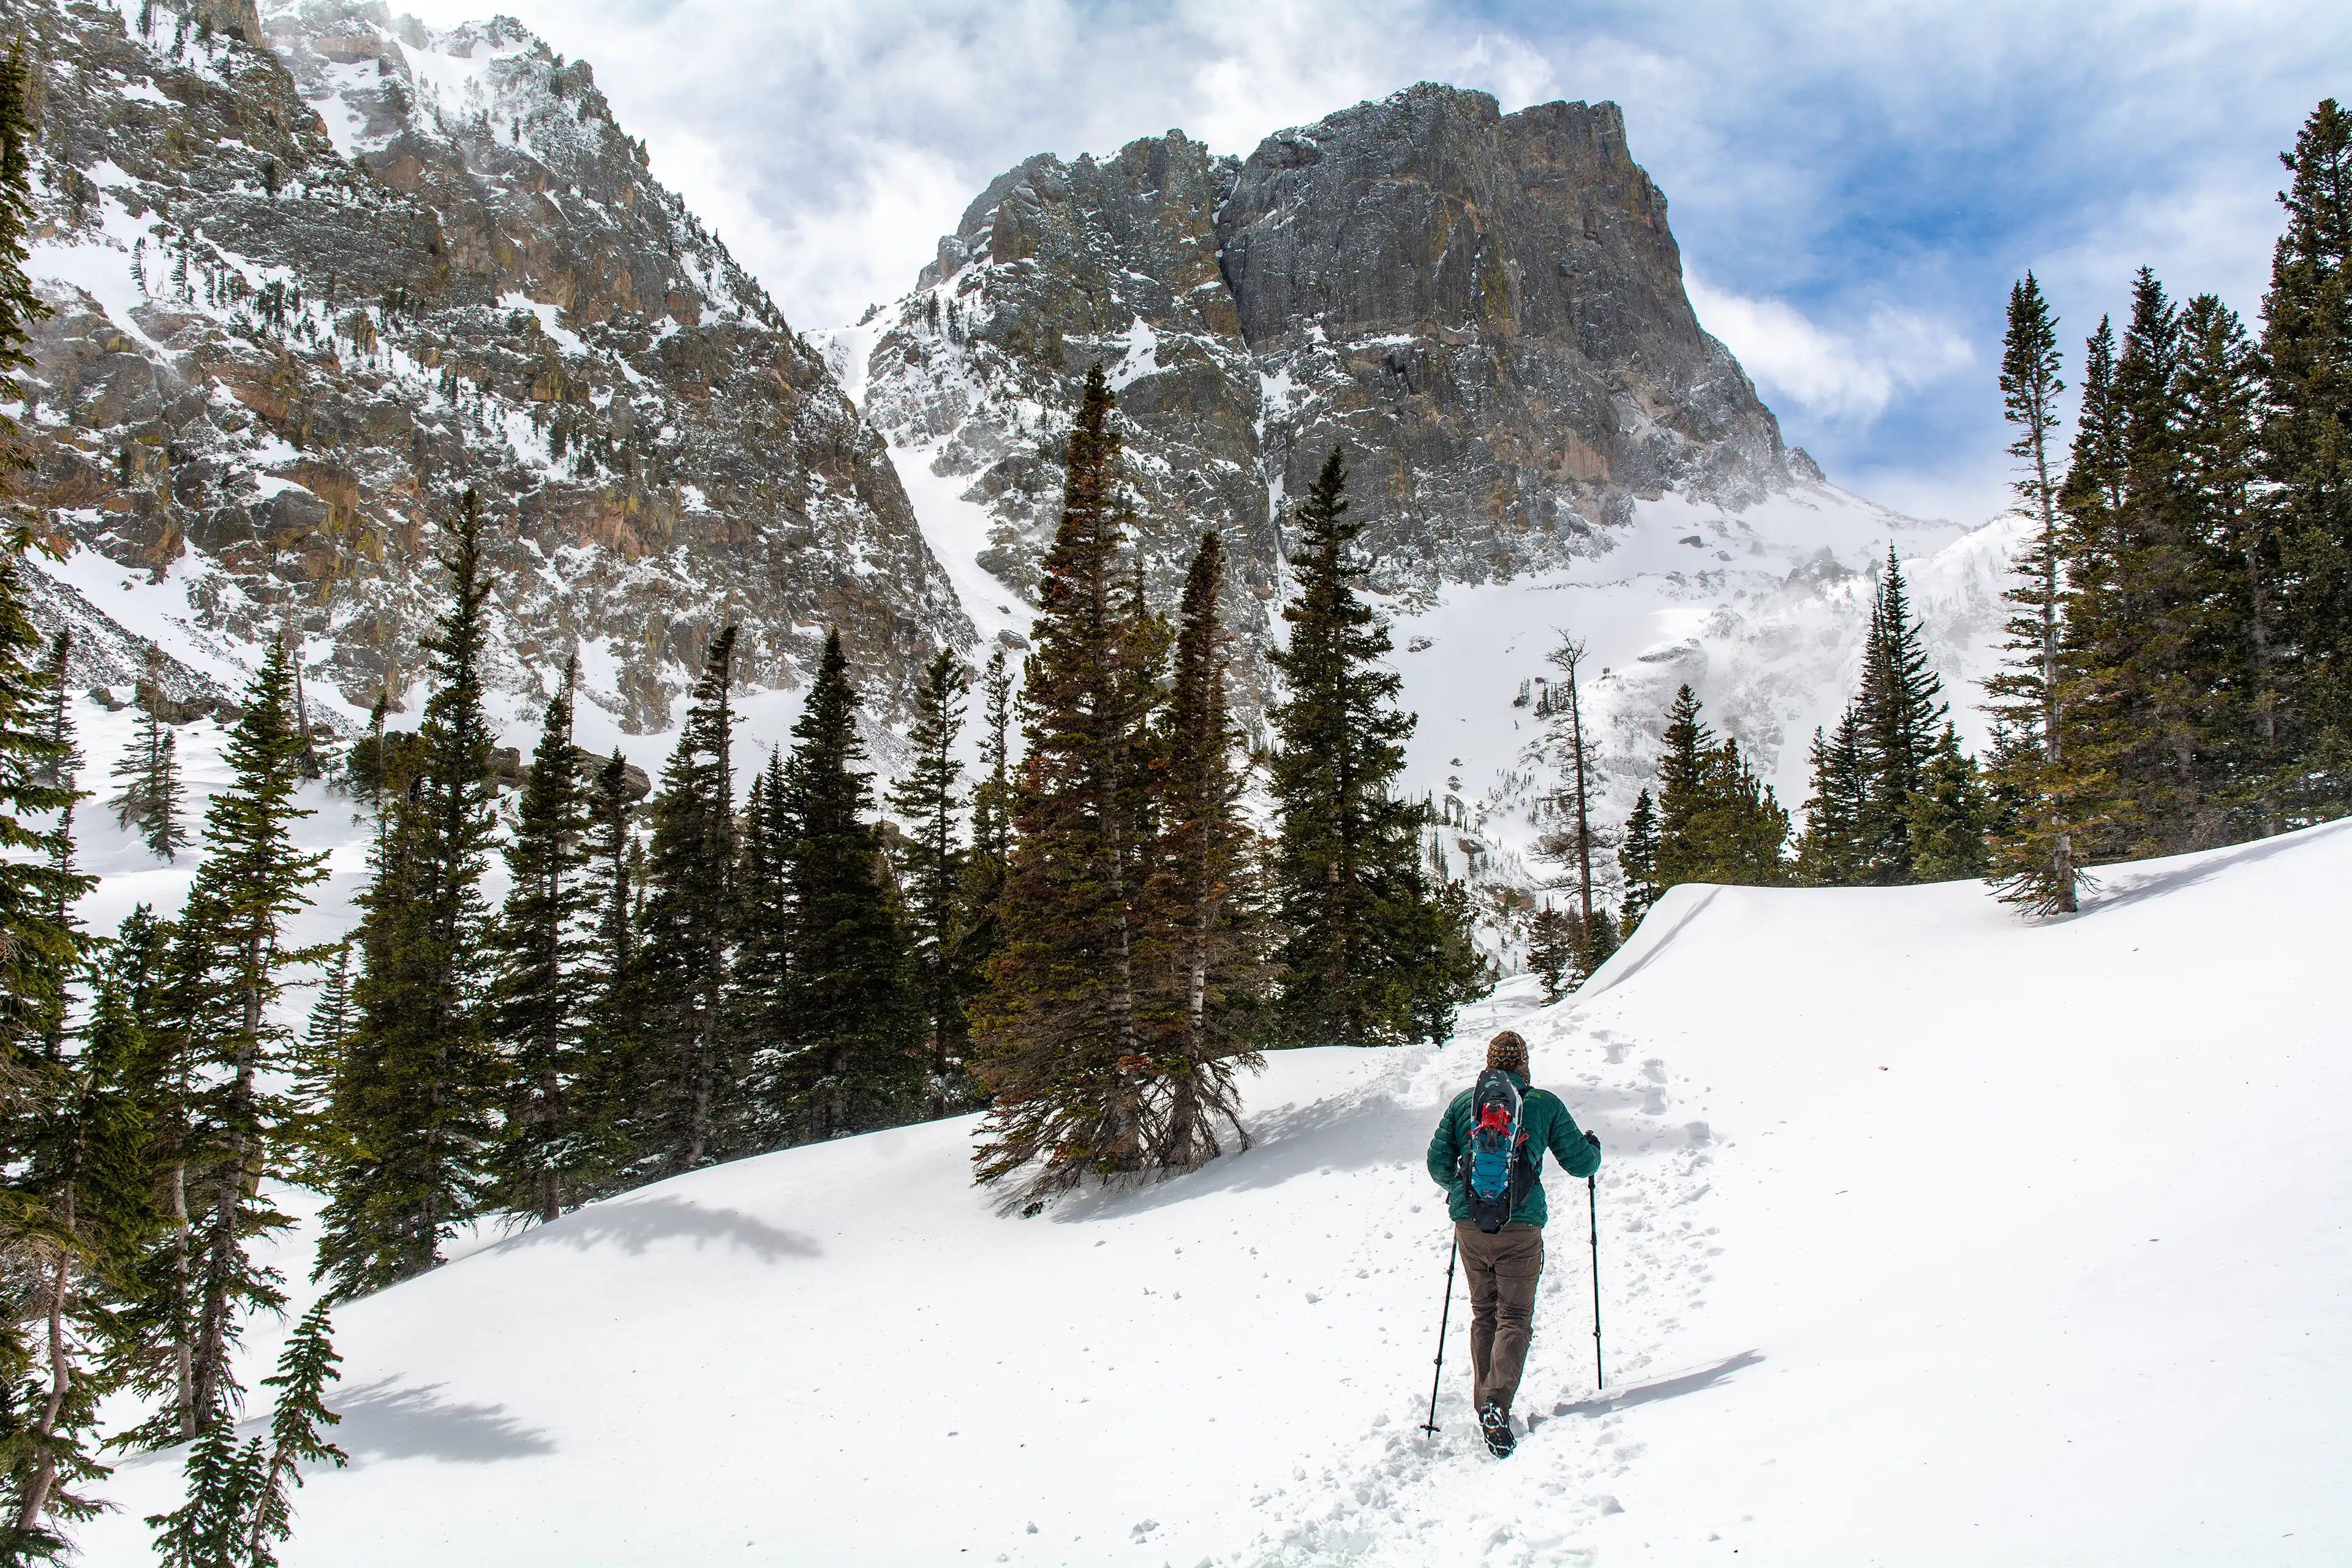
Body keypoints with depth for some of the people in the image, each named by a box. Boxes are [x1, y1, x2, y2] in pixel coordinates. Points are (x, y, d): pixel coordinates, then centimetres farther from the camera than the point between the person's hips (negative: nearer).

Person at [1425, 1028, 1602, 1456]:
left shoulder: (1463, 1102, 6)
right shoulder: (1544, 1104, 1)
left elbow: (1438, 1163, 9)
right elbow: (1580, 1164, 5)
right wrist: (1593, 1147, 28)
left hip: (1470, 1224, 3)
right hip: (1520, 1227, -3)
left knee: (1483, 1313, 18)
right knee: (1515, 1317, 2)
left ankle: (1486, 1408, 17)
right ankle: (1497, 1404, -18)